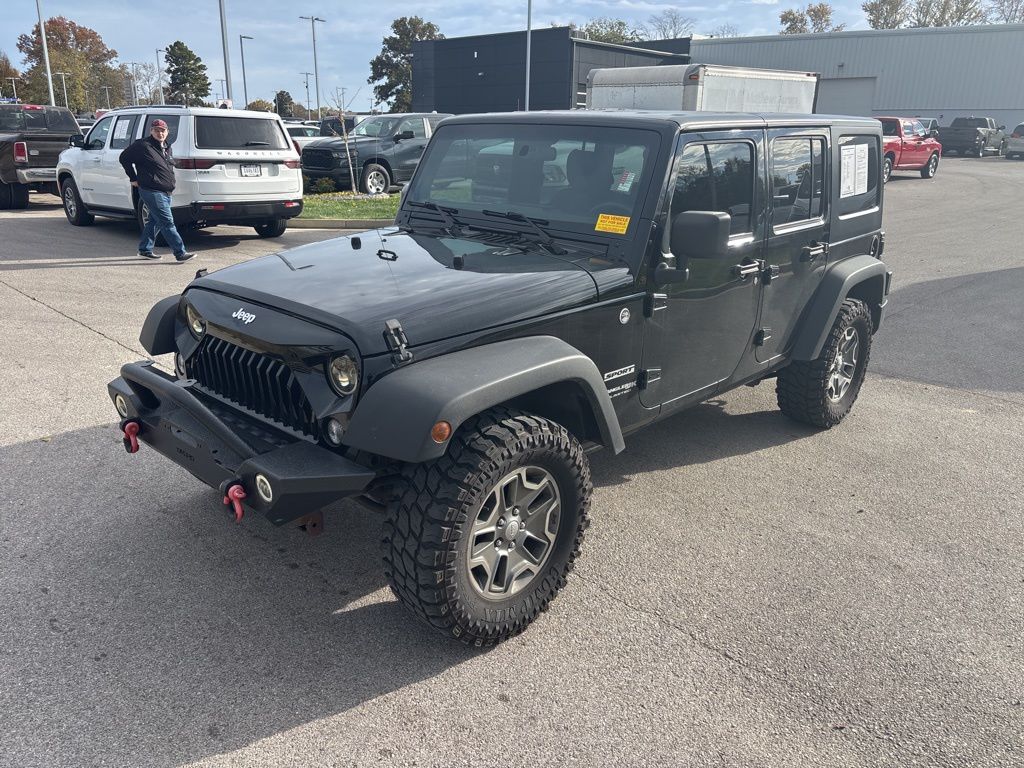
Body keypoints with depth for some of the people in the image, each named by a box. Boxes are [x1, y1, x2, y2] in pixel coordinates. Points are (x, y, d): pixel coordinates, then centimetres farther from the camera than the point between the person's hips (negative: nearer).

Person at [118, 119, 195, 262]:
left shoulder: (167, 148, 16)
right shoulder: (143, 146, -7)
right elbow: (124, 158, -1)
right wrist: (134, 179, 0)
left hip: (166, 192, 9)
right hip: (152, 192, -9)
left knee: (155, 221, 16)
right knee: (167, 222, -11)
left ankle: (145, 249, 28)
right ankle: (180, 253, -13)